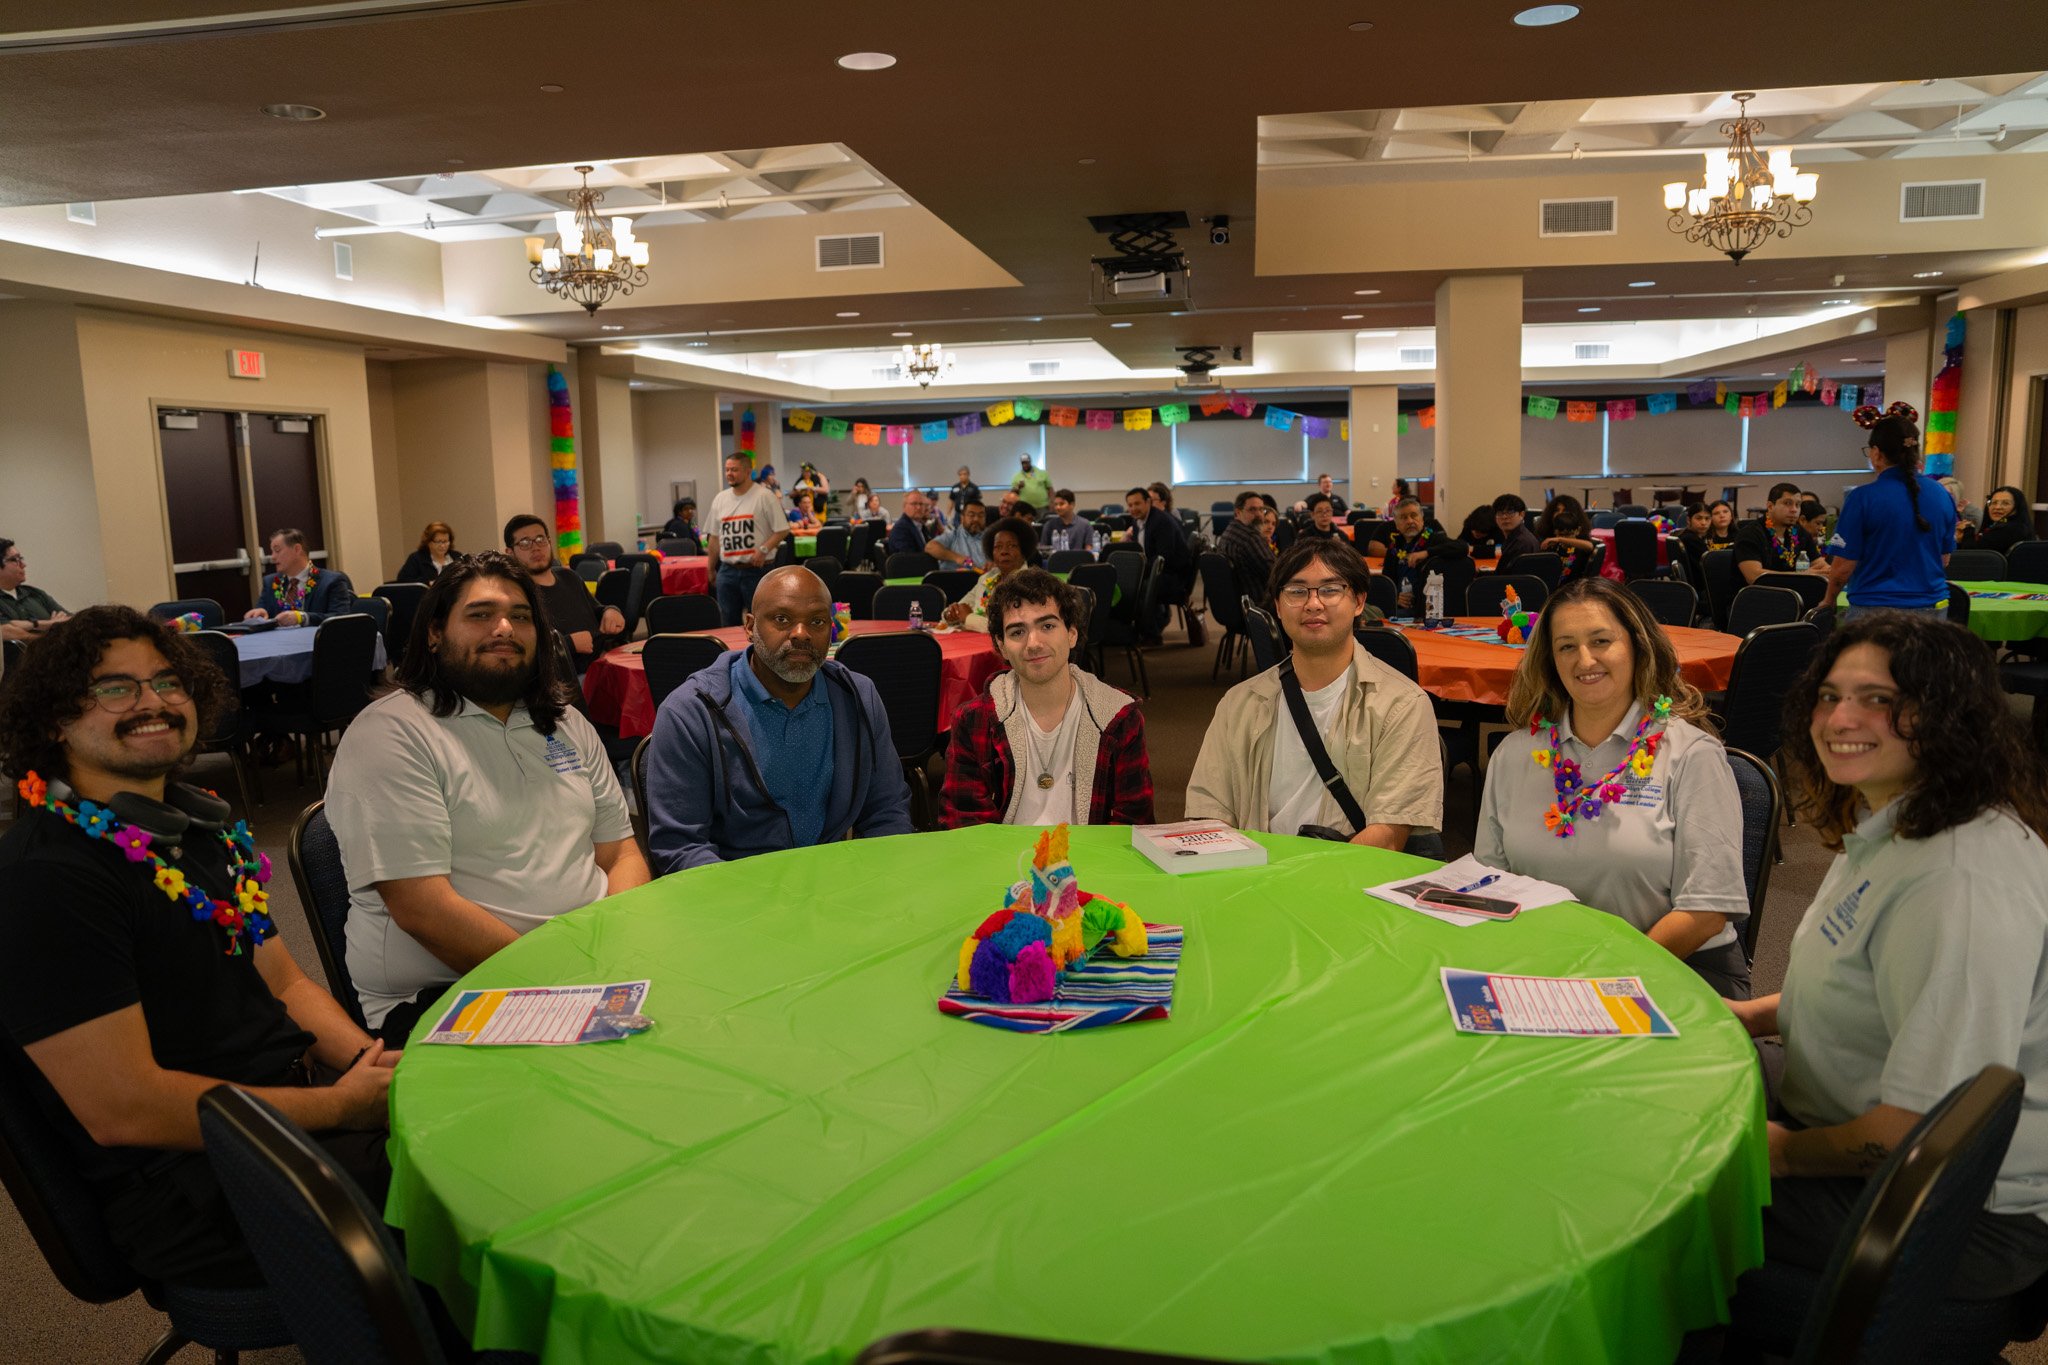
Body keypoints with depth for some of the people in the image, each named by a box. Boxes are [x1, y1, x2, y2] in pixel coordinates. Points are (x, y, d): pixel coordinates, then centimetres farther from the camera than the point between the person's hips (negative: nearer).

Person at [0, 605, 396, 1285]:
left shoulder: (202, 823, 13)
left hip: (298, 1109, 8)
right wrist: (341, 1105, -16)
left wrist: (378, 1067, -3)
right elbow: (121, 1109, -20)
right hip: (185, 1187, -8)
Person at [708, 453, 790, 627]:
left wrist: (763, 549, -20)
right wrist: (711, 570, 18)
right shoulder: (720, 499, 11)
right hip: (727, 571, 5)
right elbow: (715, 538, 17)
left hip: (757, 569, -5)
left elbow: (782, 530, -8)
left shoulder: (765, 496, -6)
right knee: (729, 623, 9)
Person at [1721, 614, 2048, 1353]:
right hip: (1861, 1137, 10)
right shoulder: (1885, 825, 3)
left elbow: (1921, 1127, -31)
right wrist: (1751, 1015, 5)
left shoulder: (1962, 879, -32)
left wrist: (1784, 1152, -14)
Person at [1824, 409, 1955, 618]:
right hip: (1932, 608, 5)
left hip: (1874, 609, -5)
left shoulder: (1862, 498, -12)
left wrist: (1828, 601, 8)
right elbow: (1944, 559, 15)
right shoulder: (1942, 495, 5)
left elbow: (1843, 568, -9)